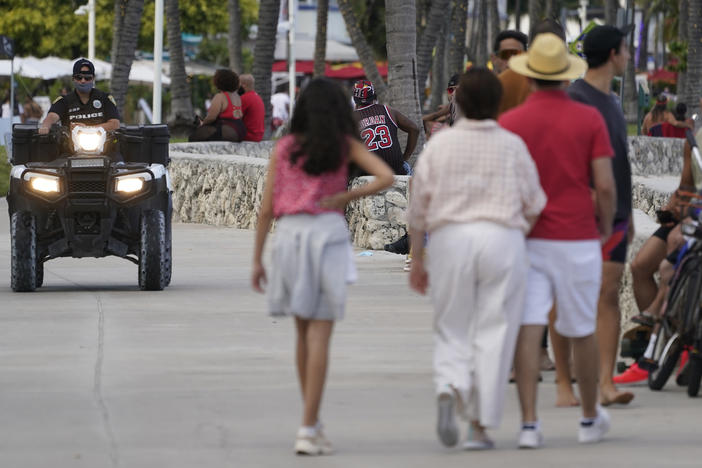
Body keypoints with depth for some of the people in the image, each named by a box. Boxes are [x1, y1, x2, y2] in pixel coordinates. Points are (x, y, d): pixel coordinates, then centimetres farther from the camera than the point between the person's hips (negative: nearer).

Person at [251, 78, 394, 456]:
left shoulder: (285, 148, 9)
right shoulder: (345, 145, 5)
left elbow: (266, 208, 6)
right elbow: (386, 177, -7)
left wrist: (257, 259, 10)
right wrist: (345, 197, -3)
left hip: (289, 236, 2)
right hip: (328, 233, -2)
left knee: (304, 332, 17)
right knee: (319, 336, -4)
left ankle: (313, 422, 24)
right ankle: (307, 431, -10)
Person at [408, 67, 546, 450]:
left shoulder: (439, 145, 1)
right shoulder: (512, 146, 0)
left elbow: (419, 207, 2)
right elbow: (533, 205, 2)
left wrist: (417, 260, 10)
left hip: (450, 238, 1)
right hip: (503, 239, -1)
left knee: (452, 331, 11)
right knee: (493, 333, 5)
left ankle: (449, 390, -19)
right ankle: (480, 425, 3)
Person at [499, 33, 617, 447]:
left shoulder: (510, 122, -2)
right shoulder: (590, 119, -4)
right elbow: (605, 185, -9)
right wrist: (606, 226, 10)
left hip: (527, 240, 0)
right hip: (577, 239, 0)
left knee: (528, 331, -4)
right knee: (582, 332, 14)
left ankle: (529, 424, -13)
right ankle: (591, 418, 28)